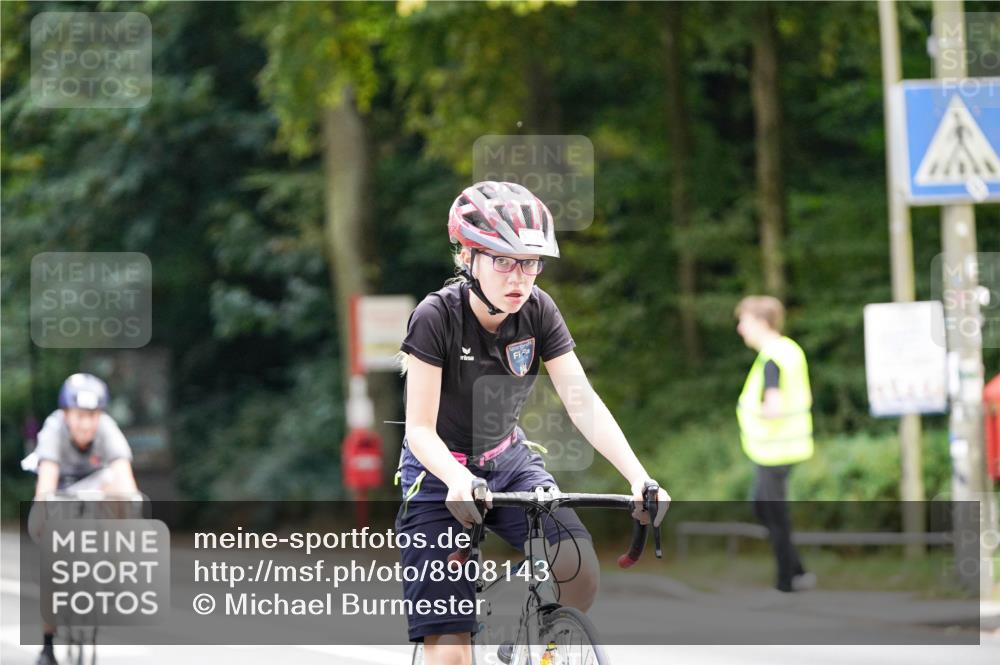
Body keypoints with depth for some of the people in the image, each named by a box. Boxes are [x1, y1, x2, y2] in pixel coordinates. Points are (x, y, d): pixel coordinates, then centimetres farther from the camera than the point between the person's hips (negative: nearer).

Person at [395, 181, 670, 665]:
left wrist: (639, 478, -29)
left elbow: (583, 402, -15)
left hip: (507, 461, 4)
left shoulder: (538, 312, -11)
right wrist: (457, 480, -44)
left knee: (579, 572, -23)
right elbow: (421, 429, -23)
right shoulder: (436, 318, -22)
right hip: (439, 475, -4)